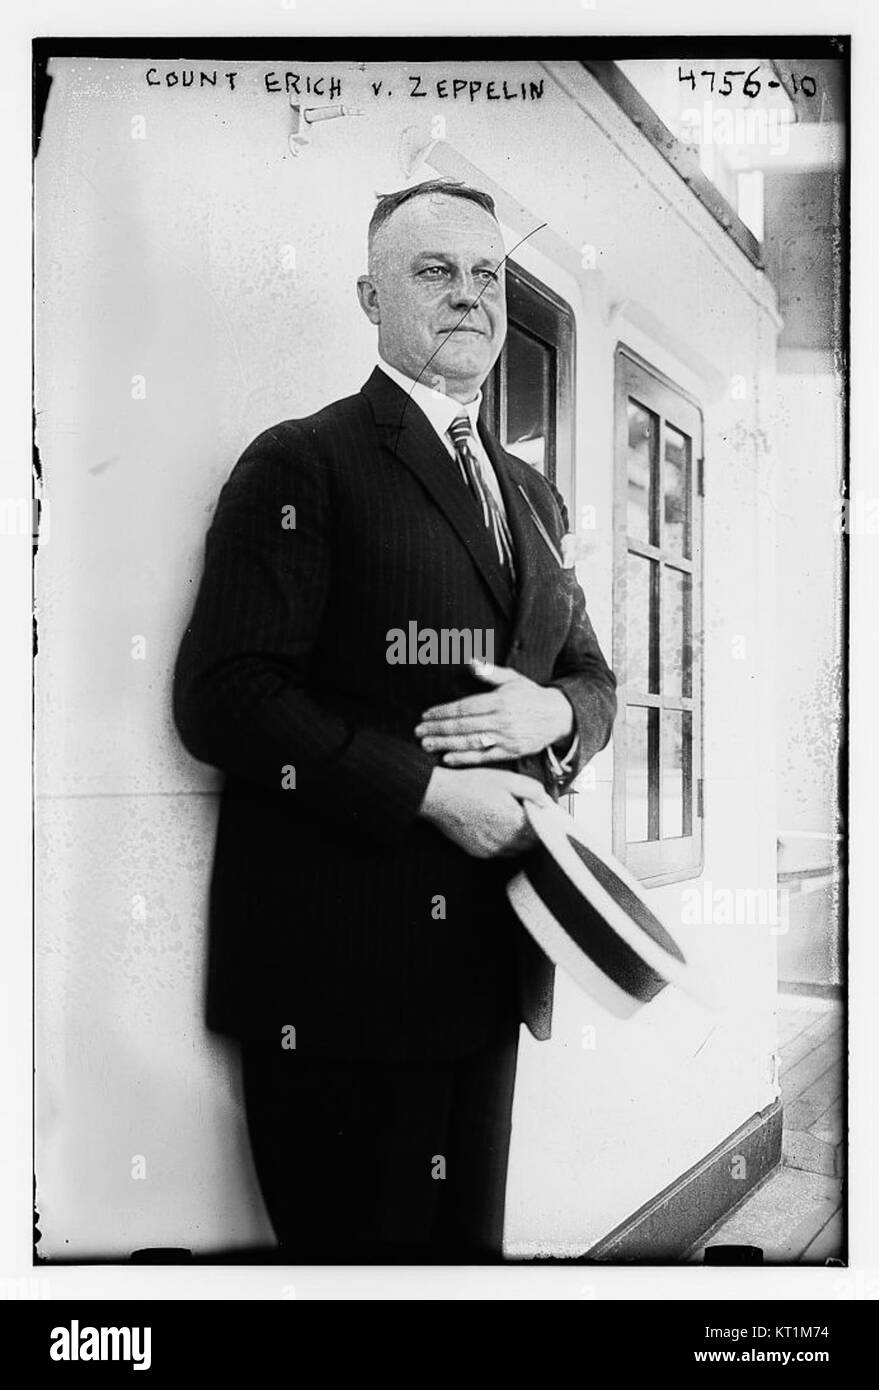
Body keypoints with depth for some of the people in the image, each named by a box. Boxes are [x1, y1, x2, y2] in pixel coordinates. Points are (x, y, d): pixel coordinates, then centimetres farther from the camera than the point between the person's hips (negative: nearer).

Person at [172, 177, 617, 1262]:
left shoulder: (530, 493, 17)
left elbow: (592, 675, 19)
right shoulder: (301, 464, -6)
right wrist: (429, 789, -18)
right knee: (353, 1244, 8)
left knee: (466, 1241, 19)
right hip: (343, 959, -6)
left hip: (489, 957, 7)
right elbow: (222, 698, -15)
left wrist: (554, 712, -5)